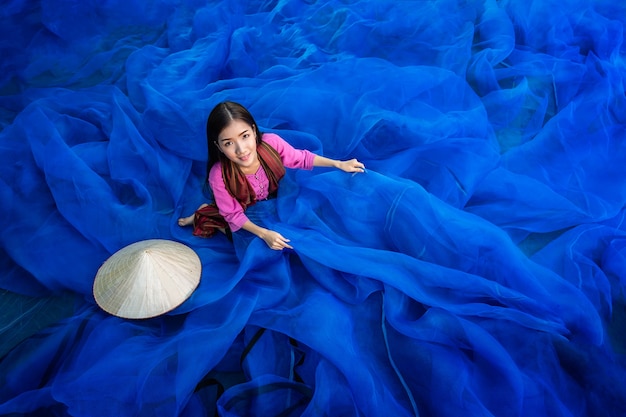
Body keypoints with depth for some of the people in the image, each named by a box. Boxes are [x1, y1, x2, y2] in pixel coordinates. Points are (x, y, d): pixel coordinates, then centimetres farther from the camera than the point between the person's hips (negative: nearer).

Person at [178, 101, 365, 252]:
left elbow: (300, 158, -10)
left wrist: (338, 164, -12)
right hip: (247, 214, -4)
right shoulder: (219, 176, -36)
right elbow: (233, 214, -20)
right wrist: (263, 233, -30)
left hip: (276, 200, 5)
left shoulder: (271, 142, -31)